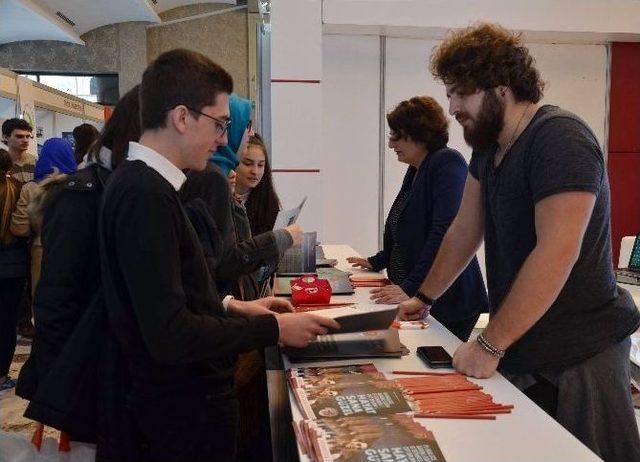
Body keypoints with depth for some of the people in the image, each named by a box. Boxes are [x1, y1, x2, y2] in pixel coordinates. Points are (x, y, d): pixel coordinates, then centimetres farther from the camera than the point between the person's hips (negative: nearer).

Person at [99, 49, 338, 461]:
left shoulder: (137, 182, 5)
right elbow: (171, 335, -28)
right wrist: (274, 329, -18)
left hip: (177, 391, 9)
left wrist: (231, 307, 7)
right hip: (188, 410, -9)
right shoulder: (146, 195, -25)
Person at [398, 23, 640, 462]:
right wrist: (424, 298, 14)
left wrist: (490, 345, -25)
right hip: (522, 347, 8)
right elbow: (465, 231, 14)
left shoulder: (560, 139, -20)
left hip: (580, 353, -7)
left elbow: (557, 253, -28)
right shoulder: (489, 144, 7)